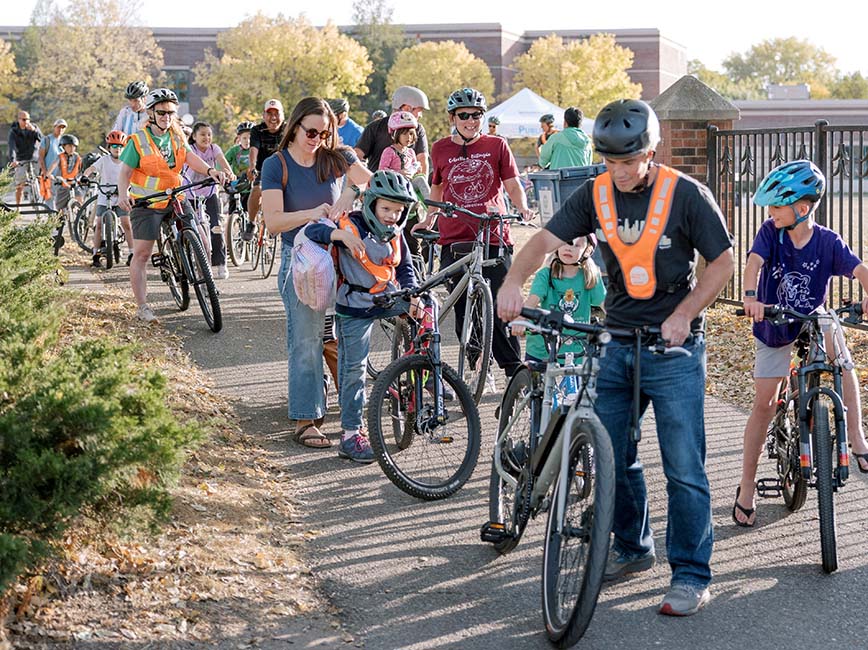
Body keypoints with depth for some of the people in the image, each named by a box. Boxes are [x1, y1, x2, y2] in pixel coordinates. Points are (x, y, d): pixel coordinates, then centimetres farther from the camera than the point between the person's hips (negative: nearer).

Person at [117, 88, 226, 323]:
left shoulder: (177, 137, 6)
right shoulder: (138, 141, -8)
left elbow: (190, 157, -7)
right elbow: (125, 172, -10)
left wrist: (209, 170, -26)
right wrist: (123, 194, -29)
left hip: (175, 198, 4)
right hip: (146, 204, -4)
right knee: (142, 253, -7)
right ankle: (142, 307, -2)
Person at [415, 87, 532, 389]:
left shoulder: (497, 145, 4)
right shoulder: (441, 149, 9)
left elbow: (512, 185, 5)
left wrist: (523, 208, -13)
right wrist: (428, 220, 15)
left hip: (494, 236, -2)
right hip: (454, 239, 2)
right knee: (463, 309, 3)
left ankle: (514, 369, 5)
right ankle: (478, 369, 13)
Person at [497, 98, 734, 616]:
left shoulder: (686, 195, -9)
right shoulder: (595, 195, 1)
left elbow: (723, 262, -4)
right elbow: (546, 239, -9)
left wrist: (683, 315, -15)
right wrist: (514, 281, -29)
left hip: (673, 345, -4)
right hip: (616, 342, 5)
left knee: (684, 466, -5)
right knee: (612, 455, 10)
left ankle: (692, 575, 4)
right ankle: (633, 549, 30)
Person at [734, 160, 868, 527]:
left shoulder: (827, 241, -17)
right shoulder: (770, 232, -16)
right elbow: (755, 261, -31)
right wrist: (751, 297, -51)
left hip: (813, 321, 1)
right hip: (773, 327, -1)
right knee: (764, 404, -2)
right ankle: (746, 487, 7)